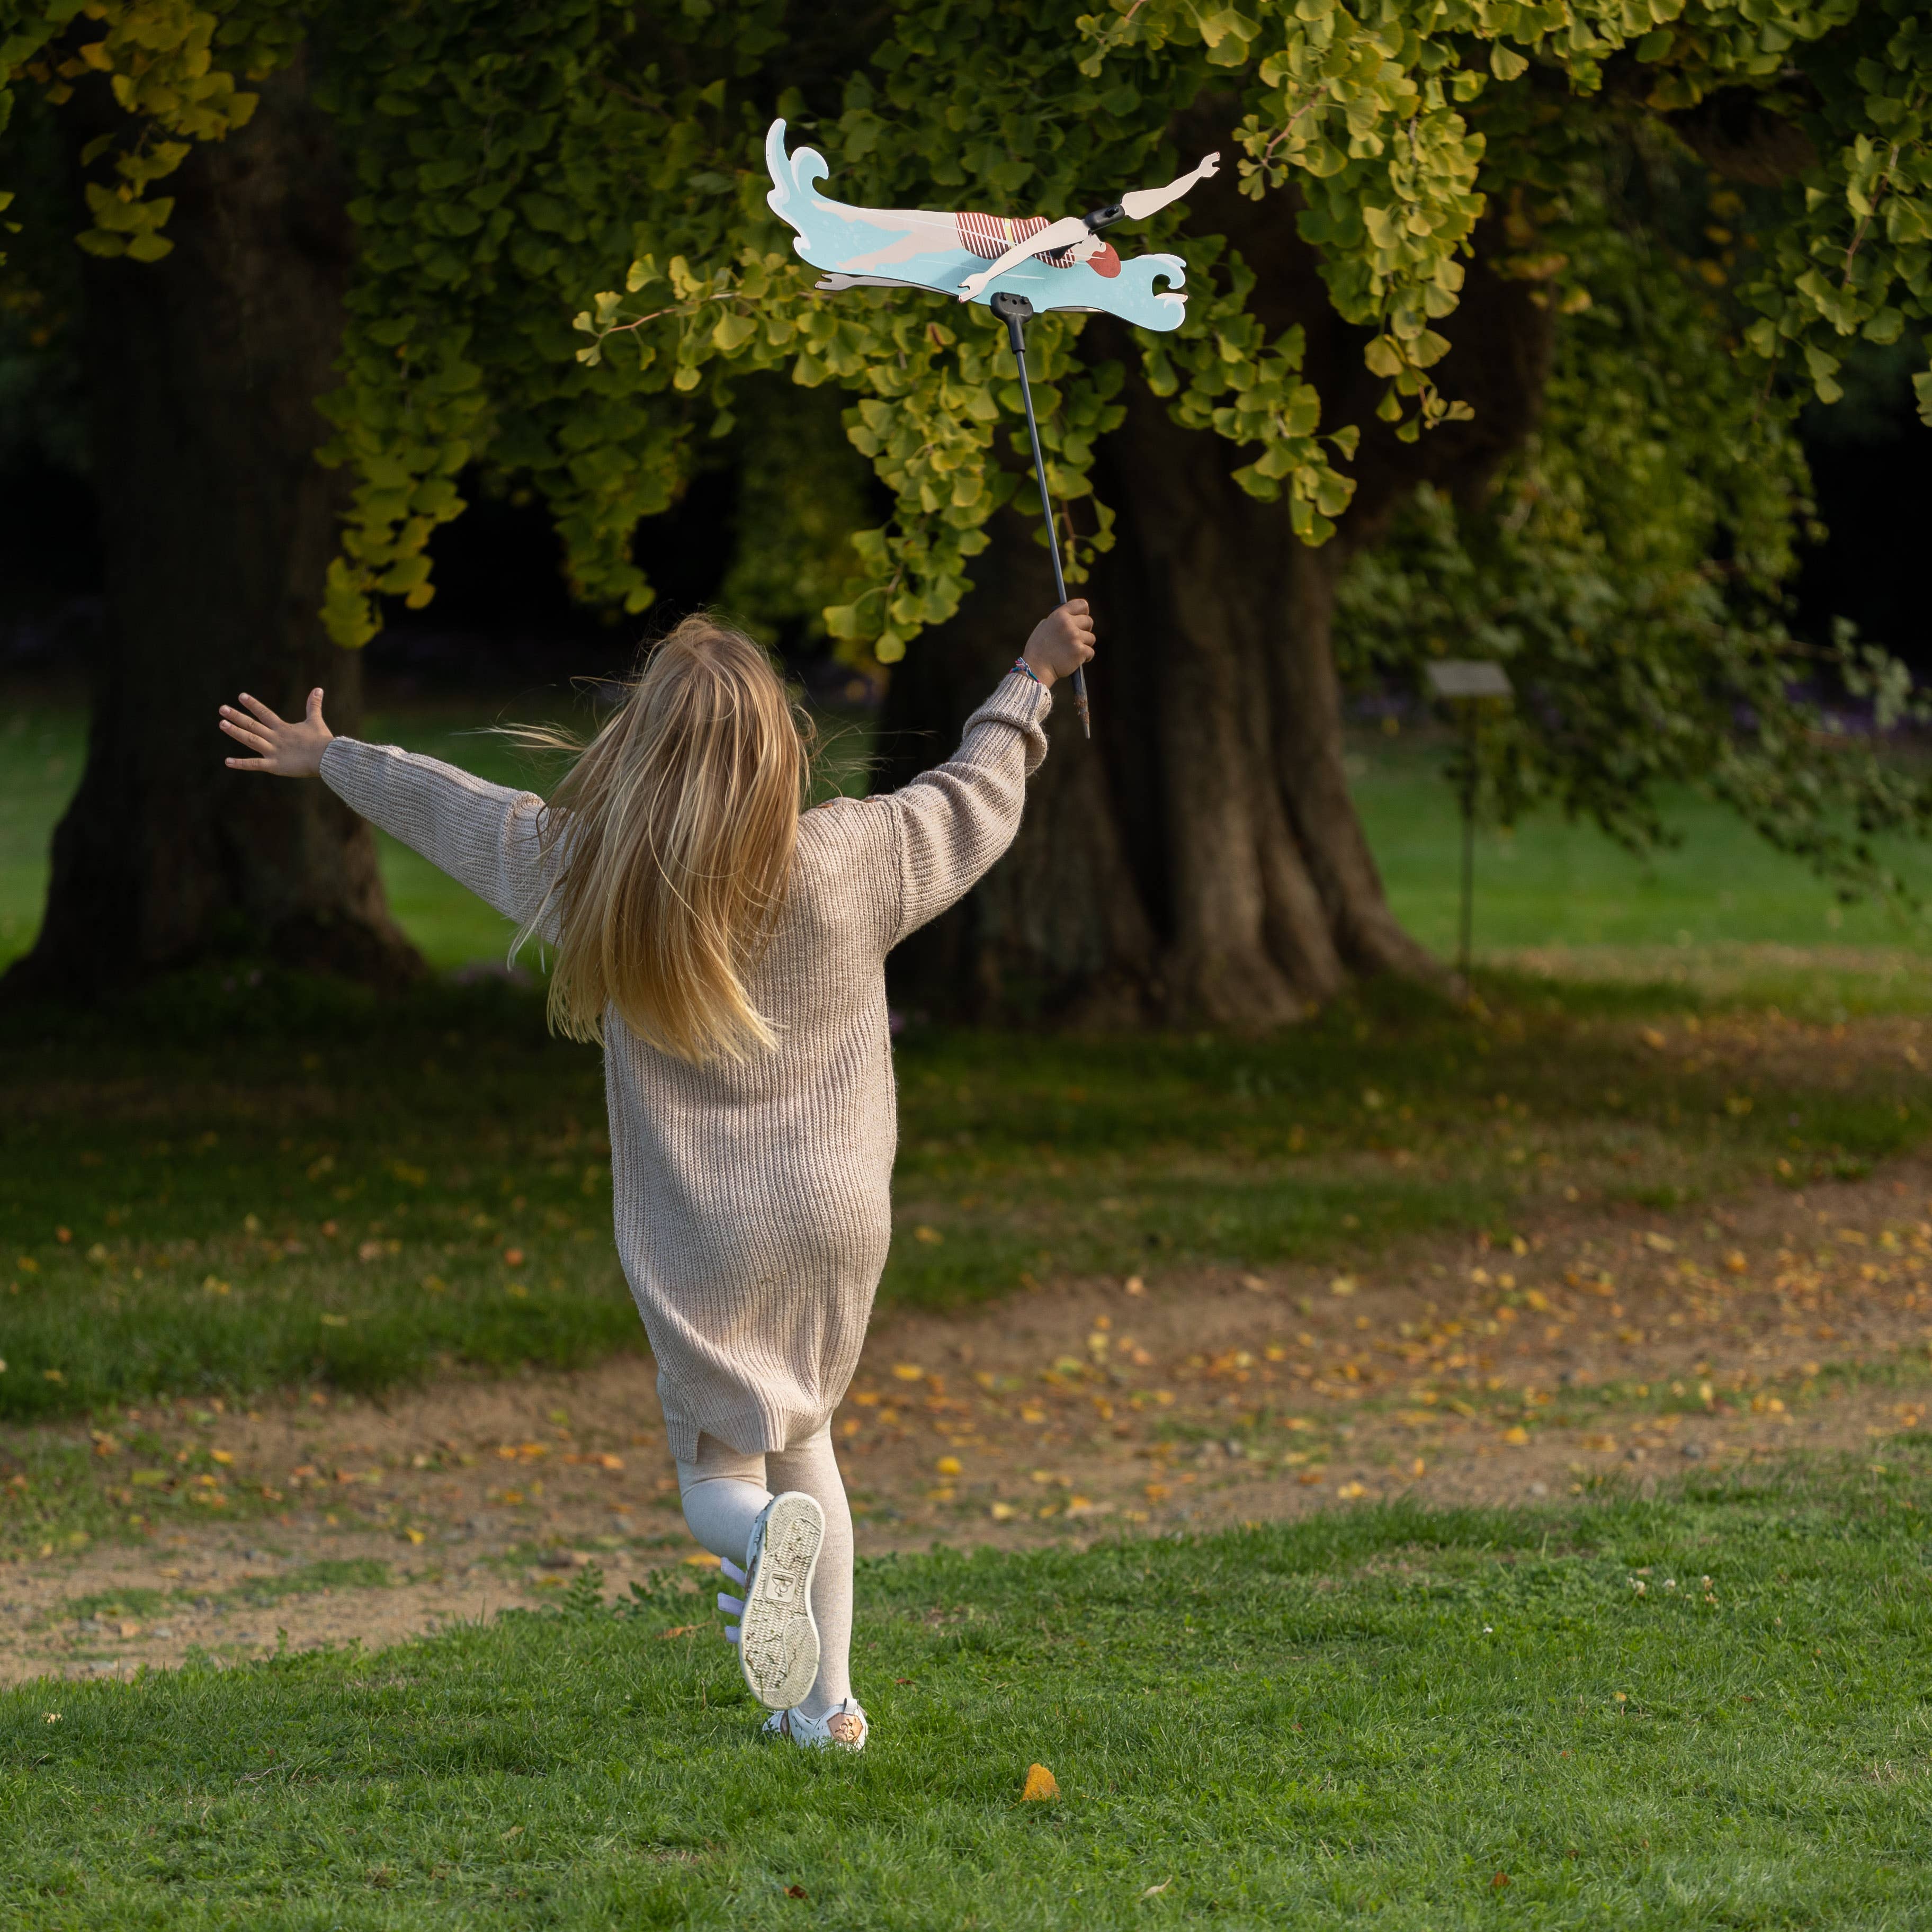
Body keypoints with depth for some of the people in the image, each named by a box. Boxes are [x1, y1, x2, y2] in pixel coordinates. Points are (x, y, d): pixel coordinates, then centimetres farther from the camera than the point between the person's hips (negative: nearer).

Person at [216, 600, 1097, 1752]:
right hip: (836, 1216, 2)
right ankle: (827, 1701, 17)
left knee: (720, 1475, 8)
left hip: (699, 1239, -2)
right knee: (802, 1435, 22)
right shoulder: (848, 861, -9)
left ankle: (766, 1529, -30)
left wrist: (329, 761, 25)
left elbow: (455, 812, 8)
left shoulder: (587, 873, -8)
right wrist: (1034, 684, 26)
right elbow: (977, 794, 8)